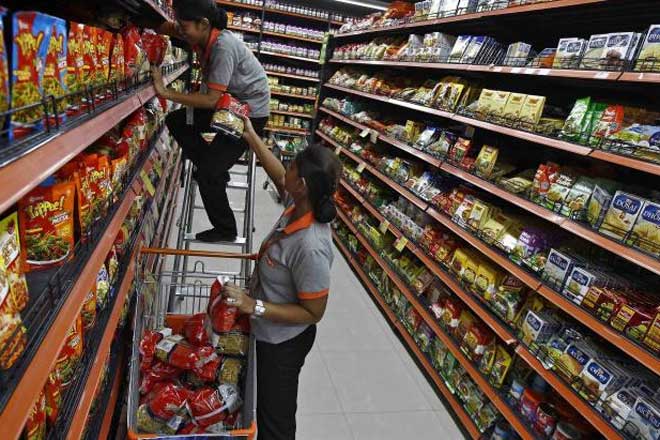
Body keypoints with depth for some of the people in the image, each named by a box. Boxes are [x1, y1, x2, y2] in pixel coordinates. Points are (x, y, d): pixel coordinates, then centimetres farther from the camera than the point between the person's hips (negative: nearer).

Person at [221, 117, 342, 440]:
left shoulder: (310, 248, -37)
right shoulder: (298, 204, -15)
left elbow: (313, 313, -26)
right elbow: (278, 176, 7)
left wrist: (253, 306, -30)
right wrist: (252, 137, 11)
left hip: (283, 341, -8)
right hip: (269, 332, 8)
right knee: (268, 405, 33)